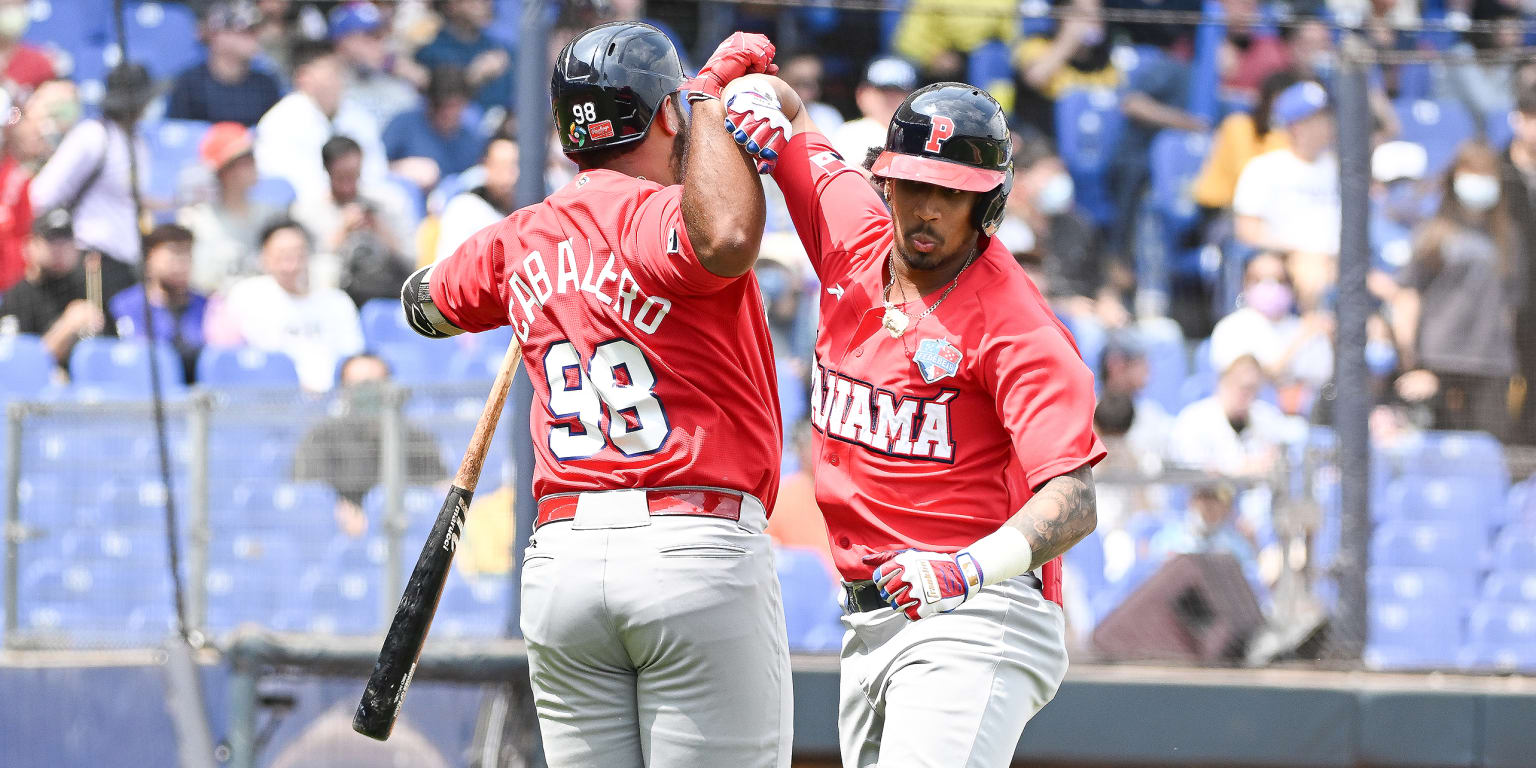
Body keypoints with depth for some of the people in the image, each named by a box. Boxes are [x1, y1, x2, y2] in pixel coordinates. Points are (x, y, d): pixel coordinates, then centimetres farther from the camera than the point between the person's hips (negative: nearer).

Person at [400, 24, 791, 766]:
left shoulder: (521, 239, 12)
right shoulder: (656, 216, -9)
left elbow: (425, 303, 32)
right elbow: (725, 239, -33)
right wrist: (710, 95, -18)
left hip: (563, 559, 6)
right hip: (698, 552, -6)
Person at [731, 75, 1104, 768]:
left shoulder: (1017, 327, -14)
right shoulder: (857, 240, 6)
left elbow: (1073, 500, -23)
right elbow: (783, 109, 20)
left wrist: (969, 569, -41)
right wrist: (758, 100, -5)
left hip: (975, 618, -8)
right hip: (869, 624, 8)